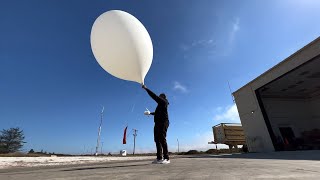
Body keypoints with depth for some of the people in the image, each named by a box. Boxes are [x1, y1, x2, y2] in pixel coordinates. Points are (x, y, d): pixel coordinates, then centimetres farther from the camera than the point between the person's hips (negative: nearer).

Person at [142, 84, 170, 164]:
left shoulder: (163, 101, 0)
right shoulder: (161, 104, 26)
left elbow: (154, 96, -10)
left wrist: (146, 88, -7)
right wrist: (151, 113, 53)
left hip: (162, 123, -10)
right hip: (158, 123, 10)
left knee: (162, 139, -15)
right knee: (157, 140, 5)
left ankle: (166, 158, -14)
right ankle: (159, 158, 8)